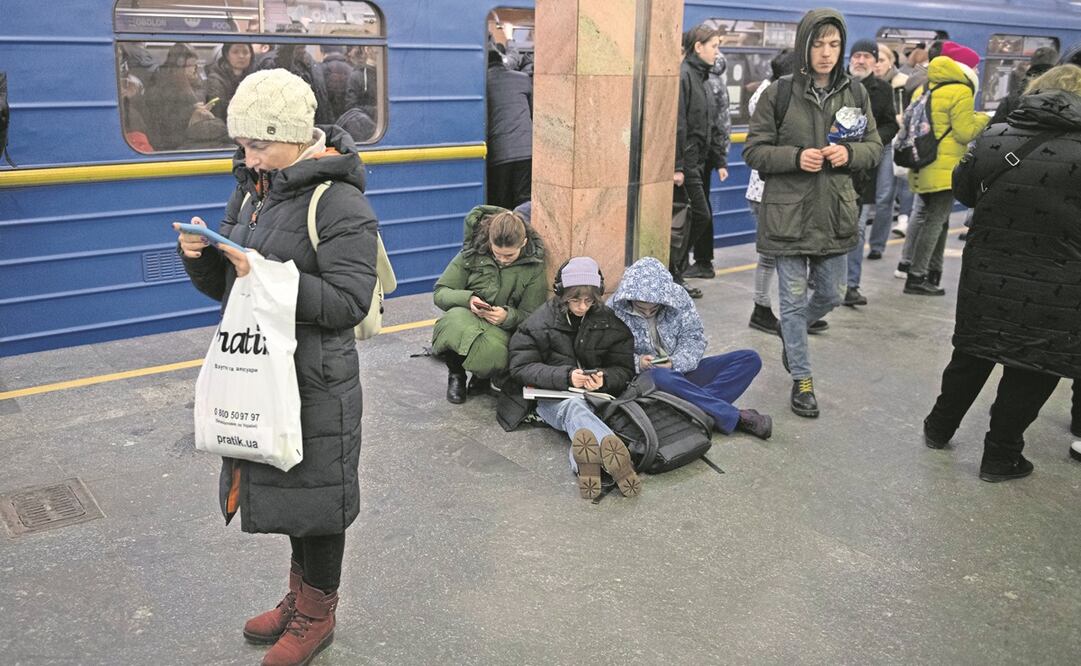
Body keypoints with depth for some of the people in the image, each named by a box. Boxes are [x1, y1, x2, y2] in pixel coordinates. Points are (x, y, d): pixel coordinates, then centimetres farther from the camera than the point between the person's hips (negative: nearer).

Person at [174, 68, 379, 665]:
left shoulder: (338, 203, -15)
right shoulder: (252, 191, 9)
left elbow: (348, 303, -21)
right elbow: (223, 287, 15)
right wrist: (199, 256, -6)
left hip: (315, 381, -8)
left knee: (314, 494, 8)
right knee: (284, 487, 20)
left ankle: (316, 615, 29)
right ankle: (300, 597, 41)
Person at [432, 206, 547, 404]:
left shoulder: (534, 265, -5)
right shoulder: (473, 253, -5)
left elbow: (531, 316, 0)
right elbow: (440, 293, -2)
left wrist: (508, 316, -22)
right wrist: (467, 299, -23)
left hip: (502, 329, -1)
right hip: (466, 317, 1)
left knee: (493, 352, -38)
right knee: (455, 318, -37)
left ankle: (482, 376, 5)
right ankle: (455, 375, -4)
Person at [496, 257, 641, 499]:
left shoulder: (610, 323, 6)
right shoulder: (541, 320, 0)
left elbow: (624, 369, 6)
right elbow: (521, 366, -8)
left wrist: (604, 378, -18)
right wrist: (566, 376, -22)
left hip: (595, 395, 3)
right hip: (551, 396, -3)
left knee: (576, 407, -35)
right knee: (574, 406, -38)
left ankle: (586, 458, -66)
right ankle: (614, 452, -69)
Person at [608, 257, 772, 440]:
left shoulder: (678, 297, -2)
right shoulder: (614, 309, -9)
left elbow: (694, 337, 0)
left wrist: (675, 363, -19)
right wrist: (636, 362, -26)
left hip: (682, 371, 4)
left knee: (750, 358, -9)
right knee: (659, 377, -44)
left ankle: (700, 405, -32)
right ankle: (735, 417, -32)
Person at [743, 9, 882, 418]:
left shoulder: (854, 94, 4)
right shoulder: (780, 94, -6)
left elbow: (874, 146, 10)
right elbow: (754, 151, -3)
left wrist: (849, 152, -12)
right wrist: (795, 157, -19)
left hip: (834, 214, 4)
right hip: (788, 213, -3)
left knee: (831, 295, 14)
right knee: (793, 297, 4)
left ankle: (791, 332, 45)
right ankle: (802, 379, 18)